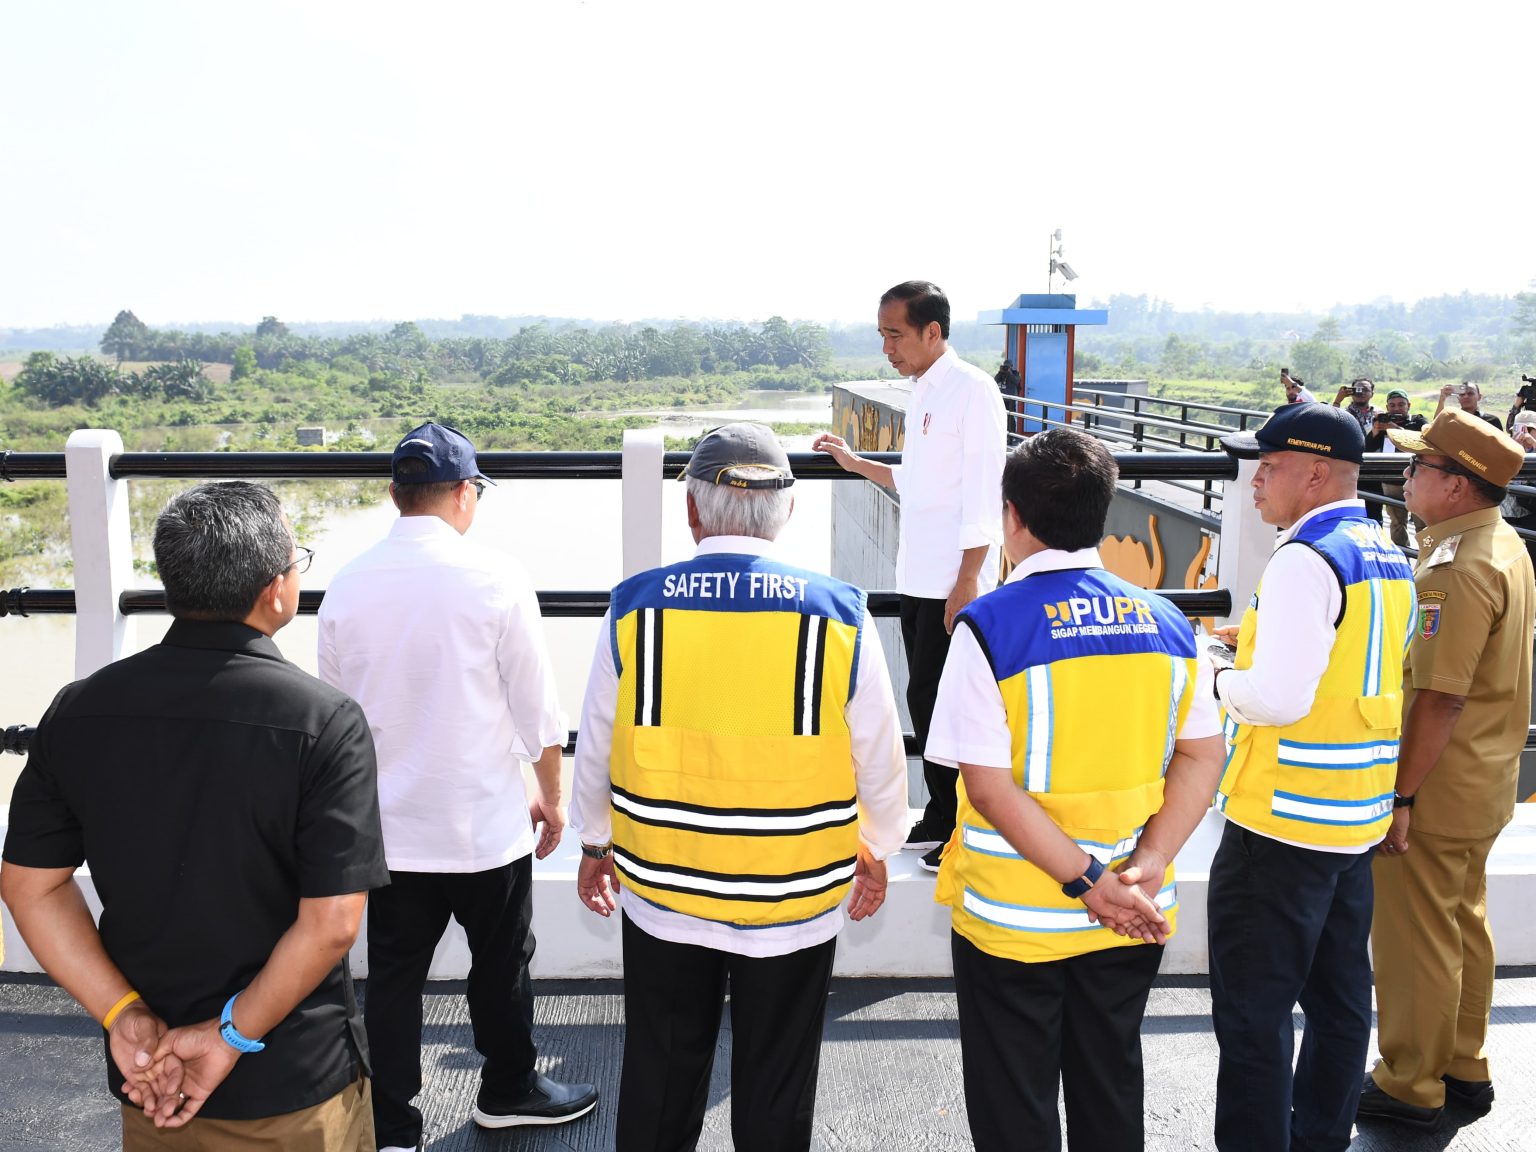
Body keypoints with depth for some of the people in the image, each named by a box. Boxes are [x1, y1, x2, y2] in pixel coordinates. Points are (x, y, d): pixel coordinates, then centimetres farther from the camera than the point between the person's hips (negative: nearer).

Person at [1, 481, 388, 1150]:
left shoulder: (79, 710, -7)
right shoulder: (325, 723, -21)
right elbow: (332, 924, -24)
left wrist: (123, 1014, -4)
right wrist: (233, 1036, -13)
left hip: (146, 1073, 4)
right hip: (292, 1082, -3)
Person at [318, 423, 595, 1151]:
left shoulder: (346, 588, -3)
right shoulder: (495, 579, -14)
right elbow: (537, 710, -10)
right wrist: (551, 797, 5)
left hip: (385, 826, 3)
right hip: (485, 824, -3)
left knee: (392, 977, 13)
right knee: (501, 966, 17)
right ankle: (508, 1090, 36)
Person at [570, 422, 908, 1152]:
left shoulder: (635, 606, -10)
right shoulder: (838, 614, -13)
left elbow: (596, 747, 1)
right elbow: (879, 757, -3)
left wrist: (595, 845, 18)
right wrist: (877, 850, 15)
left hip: (661, 892, 1)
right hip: (794, 900, -1)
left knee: (660, 1079, 19)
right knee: (774, 1091, 16)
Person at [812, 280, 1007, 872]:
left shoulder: (971, 390, -12)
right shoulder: (923, 392, 15)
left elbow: (984, 496, -17)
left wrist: (966, 584, -20)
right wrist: (855, 462, 23)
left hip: (954, 583, -9)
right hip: (918, 578, 9)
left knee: (932, 702, -6)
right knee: (928, 702, 13)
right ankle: (940, 821, 24)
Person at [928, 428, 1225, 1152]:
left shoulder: (990, 626, -16)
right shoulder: (1165, 621, -1)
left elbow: (988, 784, -22)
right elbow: (1202, 757, -2)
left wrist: (1088, 881, -19)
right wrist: (1145, 869, -9)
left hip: (1014, 920, -4)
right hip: (1130, 924, 5)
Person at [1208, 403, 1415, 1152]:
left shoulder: (1305, 560, -19)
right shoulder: (1388, 558, 9)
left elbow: (1278, 697, -26)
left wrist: (1211, 679, -9)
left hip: (1282, 821, -9)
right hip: (1359, 816, 10)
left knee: (1252, 1016, 1)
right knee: (1338, 999, 20)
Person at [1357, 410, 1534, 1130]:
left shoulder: (1460, 568, -24)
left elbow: (1441, 697, -27)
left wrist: (1399, 795, -23)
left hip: (1436, 786, -10)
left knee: (1414, 935, 4)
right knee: (1463, 921, 21)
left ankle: (1410, 1085, 18)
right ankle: (1464, 1065, 35)